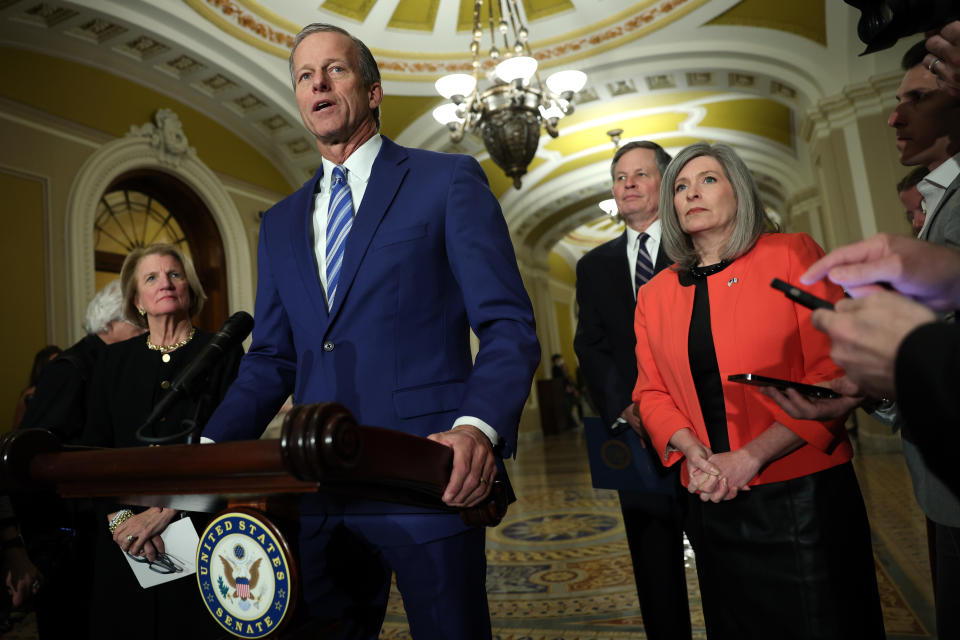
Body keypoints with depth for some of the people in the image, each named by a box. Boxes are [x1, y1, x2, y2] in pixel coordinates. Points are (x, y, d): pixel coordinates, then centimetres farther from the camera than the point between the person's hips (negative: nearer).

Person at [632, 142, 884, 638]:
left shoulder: (792, 255, -5)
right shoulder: (655, 294, 7)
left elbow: (835, 371, -11)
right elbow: (651, 392, 7)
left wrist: (751, 457, -18)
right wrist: (693, 452, -12)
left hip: (803, 492, -3)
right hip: (714, 505, 4)